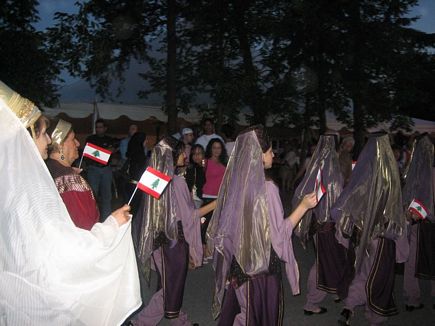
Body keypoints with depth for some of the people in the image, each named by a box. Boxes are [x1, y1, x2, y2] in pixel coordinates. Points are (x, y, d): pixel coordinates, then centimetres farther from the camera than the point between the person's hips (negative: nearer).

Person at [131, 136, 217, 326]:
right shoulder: (176, 181, -20)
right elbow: (188, 216, -15)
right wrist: (216, 203, -9)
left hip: (160, 240, 8)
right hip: (174, 240, -8)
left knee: (171, 284, 19)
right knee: (171, 286, 7)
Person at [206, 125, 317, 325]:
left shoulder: (234, 181, -3)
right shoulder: (266, 188, -22)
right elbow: (279, 233, -18)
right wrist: (303, 206, -12)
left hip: (237, 261, 6)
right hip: (262, 262, -6)